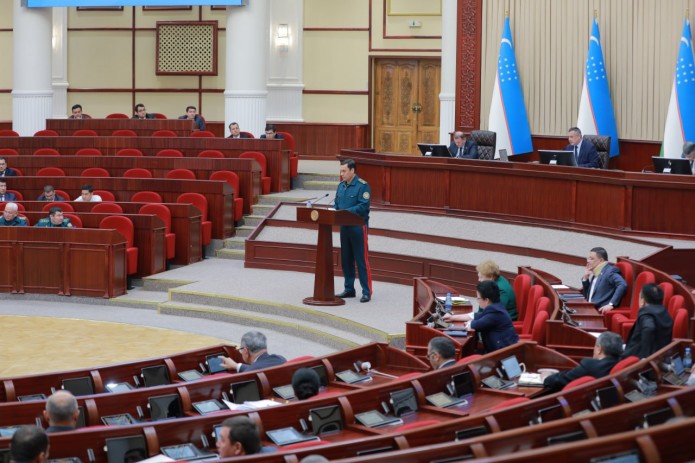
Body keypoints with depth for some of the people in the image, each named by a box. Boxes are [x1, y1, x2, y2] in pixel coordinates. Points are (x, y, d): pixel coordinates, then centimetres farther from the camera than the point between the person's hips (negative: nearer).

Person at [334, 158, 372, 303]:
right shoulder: (341, 186, 12)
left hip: (358, 227, -7)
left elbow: (363, 206, -18)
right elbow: (337, 204, 18)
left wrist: (346, 212, -21)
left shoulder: (362, 186, -11)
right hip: (344, 226, 7)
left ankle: (367, 292, -3)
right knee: (346, 260, 12)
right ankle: (349, 289, 21)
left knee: (361, 260, -5)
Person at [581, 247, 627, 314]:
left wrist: (611, 304, -28)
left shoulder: (609, 271, -6)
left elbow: (622, 285, -23)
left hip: (601, 311, -9)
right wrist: (585, 277, 11)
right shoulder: (595, 273, 20)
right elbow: (587, 296, 24)